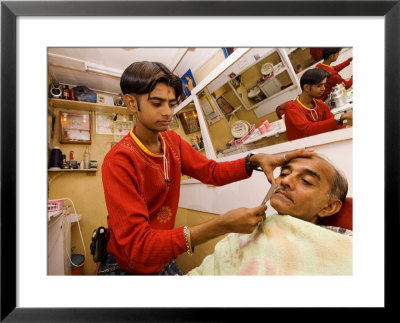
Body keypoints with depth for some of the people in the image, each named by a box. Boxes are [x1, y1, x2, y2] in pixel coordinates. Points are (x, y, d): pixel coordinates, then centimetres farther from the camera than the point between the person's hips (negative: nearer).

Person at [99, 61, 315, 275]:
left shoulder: (172, 141, -6)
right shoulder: (118, 161, -26)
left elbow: (212, 171, -6)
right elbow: (136, 245, -32)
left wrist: (255, 160, -23)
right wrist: (222, 225, -41)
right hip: (126, 266, -5)